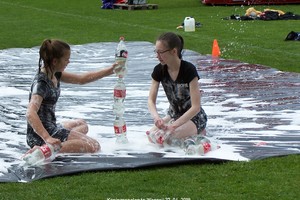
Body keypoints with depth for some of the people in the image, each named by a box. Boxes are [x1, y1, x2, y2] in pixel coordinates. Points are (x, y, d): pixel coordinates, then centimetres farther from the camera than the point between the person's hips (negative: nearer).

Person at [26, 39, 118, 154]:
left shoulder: (53, 74, 6)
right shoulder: (41, 83, -22)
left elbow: (81, 79, 19)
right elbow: (30, 114, -35)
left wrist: (109, 71, 16)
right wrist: (47, 138, -45)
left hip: (51, 128, 11)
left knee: (81, 125, 38)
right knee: (94, 147, -16)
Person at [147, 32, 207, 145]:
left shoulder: (189, 70, -25)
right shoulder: (159, 70, -8)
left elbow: (196, 107, -27)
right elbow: (151, 100, -9)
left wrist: (174, 125, -34)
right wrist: (157, 118, -31)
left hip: (194, 117, -7)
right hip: (174, 114, 7)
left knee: (165, 136, -29)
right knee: (151, 135, -17)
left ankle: (198, 134, 0)